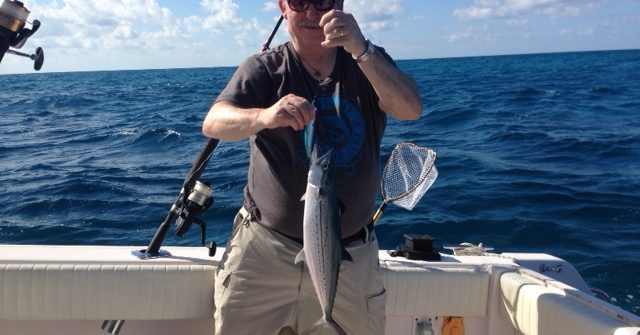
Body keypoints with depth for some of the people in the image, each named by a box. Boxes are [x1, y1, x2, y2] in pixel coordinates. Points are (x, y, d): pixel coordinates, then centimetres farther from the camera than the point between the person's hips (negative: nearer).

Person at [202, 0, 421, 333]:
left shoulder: (367, 63, 3)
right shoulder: (264, 68, -1)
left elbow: (410, 109, -16)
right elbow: (213, 123, -17)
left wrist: (361, 49, -31)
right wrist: (265, 115, -39)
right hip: (266, 246, -1)